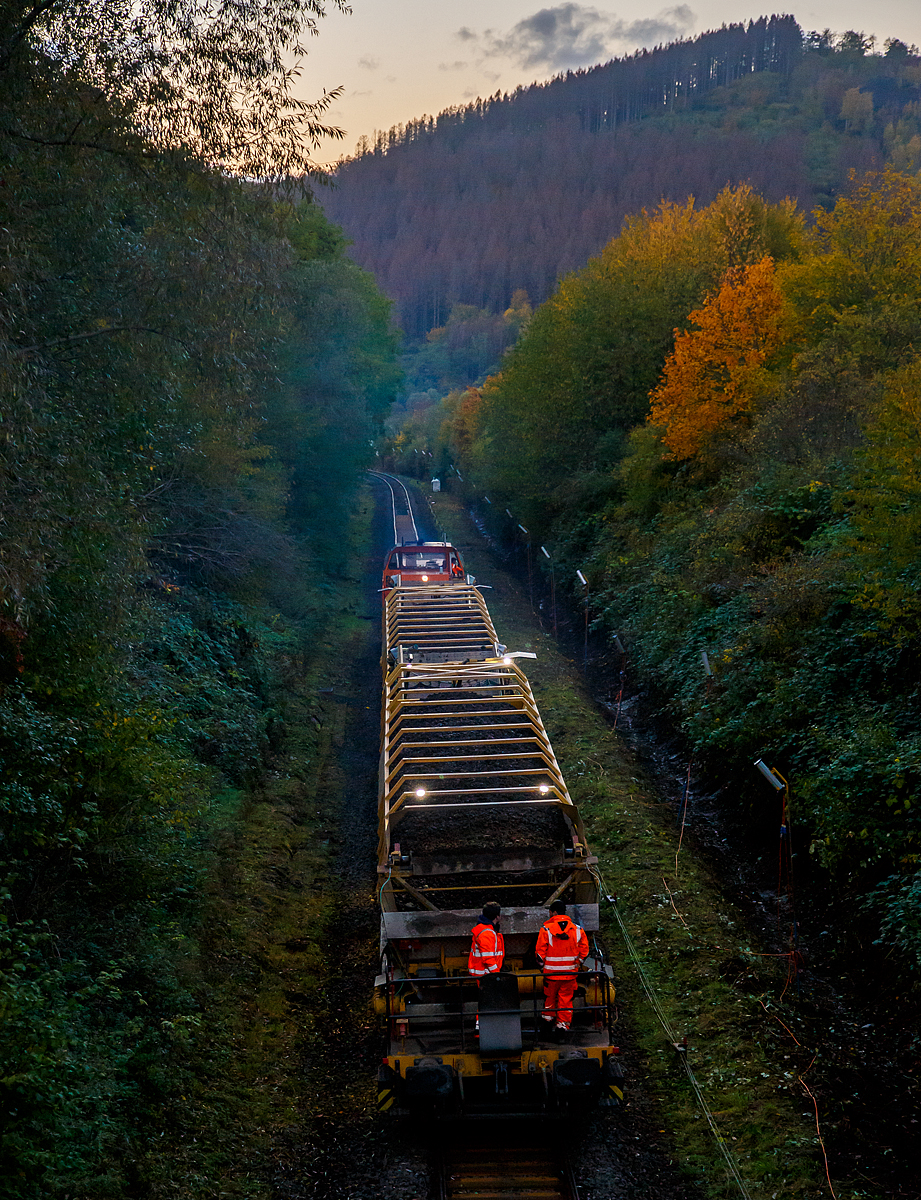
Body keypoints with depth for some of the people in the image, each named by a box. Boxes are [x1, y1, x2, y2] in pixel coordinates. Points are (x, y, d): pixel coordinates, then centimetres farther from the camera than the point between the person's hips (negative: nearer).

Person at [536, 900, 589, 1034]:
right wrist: (578, 965, 17)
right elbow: (584, 950, 4)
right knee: (566, 998, 10)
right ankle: (563, 1023, 11)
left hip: (551, 971, -1)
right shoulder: (577, 930, -2)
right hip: (570, 972, 1)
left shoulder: (546, 929, -11)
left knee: (550, 995, 19)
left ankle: (548, 1016, 36)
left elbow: (540, 952, -7)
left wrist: (542, 967, 8)